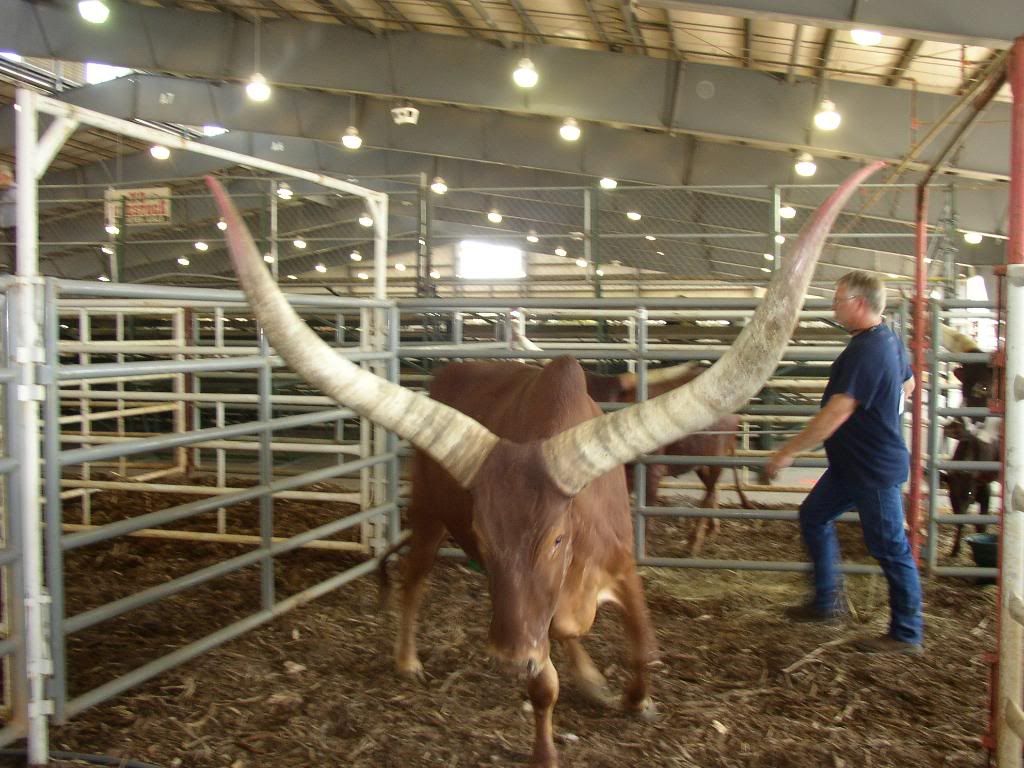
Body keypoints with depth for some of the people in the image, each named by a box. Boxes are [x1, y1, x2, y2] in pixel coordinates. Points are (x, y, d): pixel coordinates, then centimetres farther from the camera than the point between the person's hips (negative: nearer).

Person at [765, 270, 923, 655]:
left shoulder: (865, 350, -24)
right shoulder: (889, 340, 8)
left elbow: (837, 412, -29)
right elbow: (907, 385, 24)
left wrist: (788, 450, -24)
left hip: (875, 468, -11)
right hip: (854, 463, 11)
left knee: (890, 547, 1)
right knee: (814, 516, 16)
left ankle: (907, 635, 14)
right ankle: (827, 602, 26)